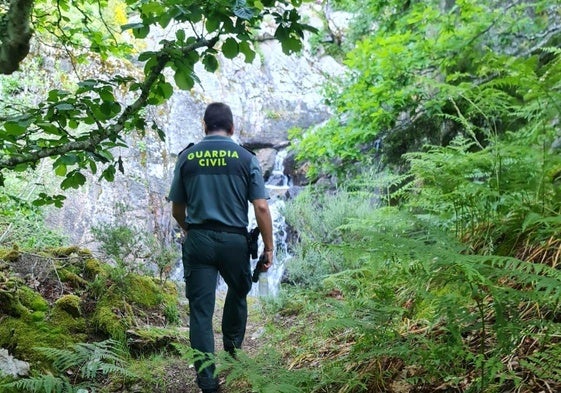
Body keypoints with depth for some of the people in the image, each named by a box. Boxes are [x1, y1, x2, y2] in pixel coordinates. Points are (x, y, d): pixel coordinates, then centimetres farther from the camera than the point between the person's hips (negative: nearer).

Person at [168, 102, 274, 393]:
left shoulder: (187, 157, 5)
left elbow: (177, 210, 11)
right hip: (234, 240, 0)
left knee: (200, 310, 3)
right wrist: (268, 247, 2)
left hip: (198, 240, 1)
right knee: (237, 293, 27)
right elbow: (261, 208, -6)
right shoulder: (245, 158, -1)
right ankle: (232, 347, 39)